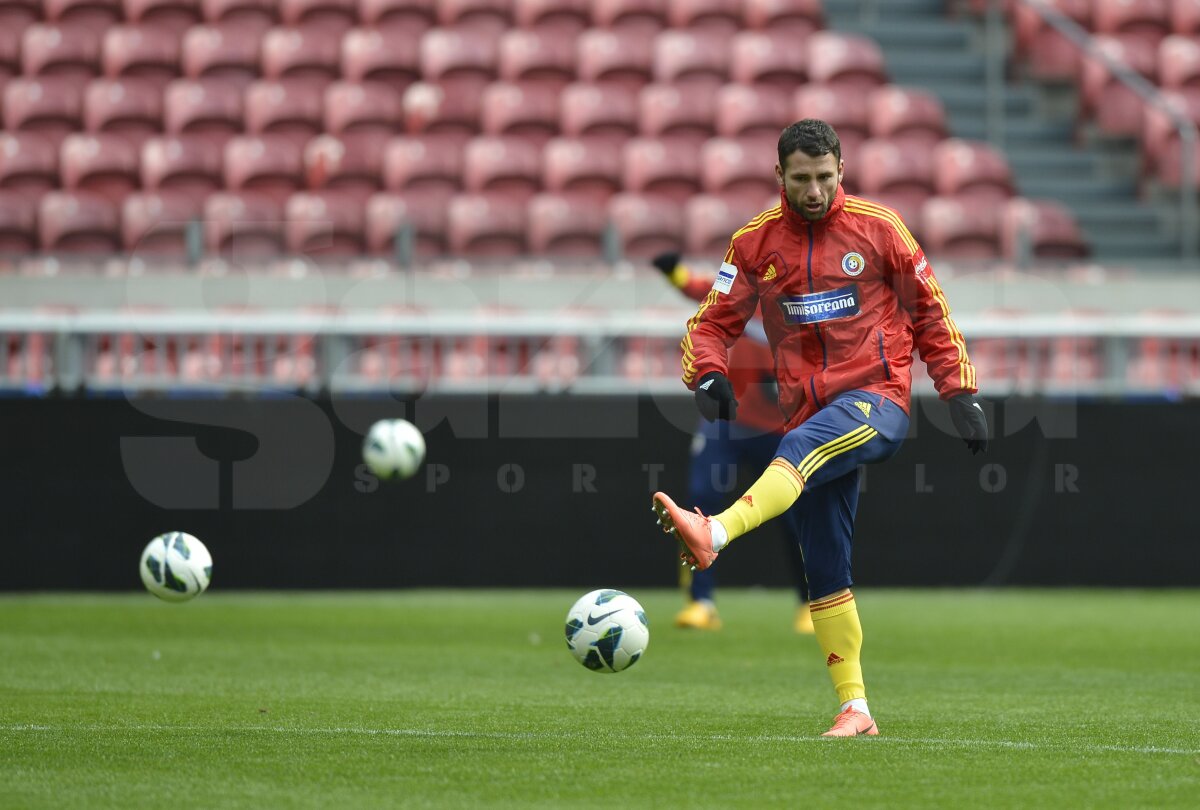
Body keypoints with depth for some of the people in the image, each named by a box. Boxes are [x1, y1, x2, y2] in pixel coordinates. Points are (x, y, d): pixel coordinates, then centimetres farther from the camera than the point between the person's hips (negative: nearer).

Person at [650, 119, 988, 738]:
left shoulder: (877, 227, 2)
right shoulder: (754, 243, 7)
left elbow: (928, 311, 10)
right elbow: (713, 321, 9)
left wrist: (960, 394, 5)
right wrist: (709, 375, -12)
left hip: (878, 399, -4)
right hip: (810, 413, 4)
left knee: (803, 446, -37)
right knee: (823, 572, 2)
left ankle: (714, 534, -58)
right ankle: (854, 709, 8)